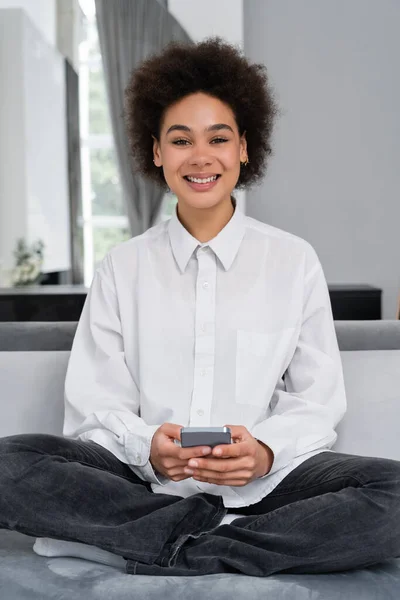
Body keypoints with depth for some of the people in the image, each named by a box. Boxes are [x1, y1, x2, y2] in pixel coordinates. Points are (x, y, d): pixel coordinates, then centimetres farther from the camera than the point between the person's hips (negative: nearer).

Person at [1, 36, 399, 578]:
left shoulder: (295, 262, 6)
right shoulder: (122, 269, 9)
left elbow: (319, 401, 4)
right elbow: (95, 405, 4)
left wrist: (265, 452, -17)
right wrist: (147, 446, -18)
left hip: (262, 481, 0)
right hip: (142, 479, 1)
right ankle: (218, 533, -17)